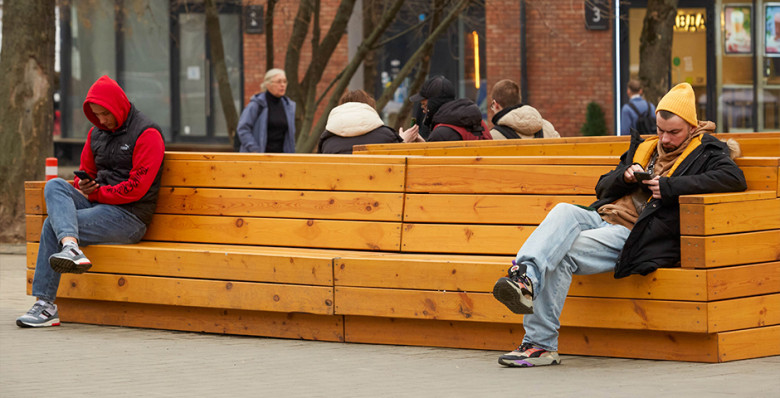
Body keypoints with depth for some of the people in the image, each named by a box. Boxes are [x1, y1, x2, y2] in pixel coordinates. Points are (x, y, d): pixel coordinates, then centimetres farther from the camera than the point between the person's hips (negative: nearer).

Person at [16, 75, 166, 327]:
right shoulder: (97, 133, 17)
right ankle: (71, 247, -39)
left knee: (52, 226, -20)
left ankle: (46, 305, -20)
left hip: (129, 216, -8)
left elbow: (136, 188, -15)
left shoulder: (147, 134, -7)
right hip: (98, 204, 8)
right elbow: (86, 171, 24)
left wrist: (96, 193, -10)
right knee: (54, 186, -19)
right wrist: (83, 186, -1)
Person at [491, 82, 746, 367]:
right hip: (602, 219, 6)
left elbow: (734, 178, -16)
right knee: (564, 212, -29)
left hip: (633, 236, -6)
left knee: (560, 254, -27)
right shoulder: (645, 148, 27)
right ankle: (524, 275, -49)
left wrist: (670, 186, -17)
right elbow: (602, 189, 27)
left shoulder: (704, 151, 7)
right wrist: (625, 176, 3)